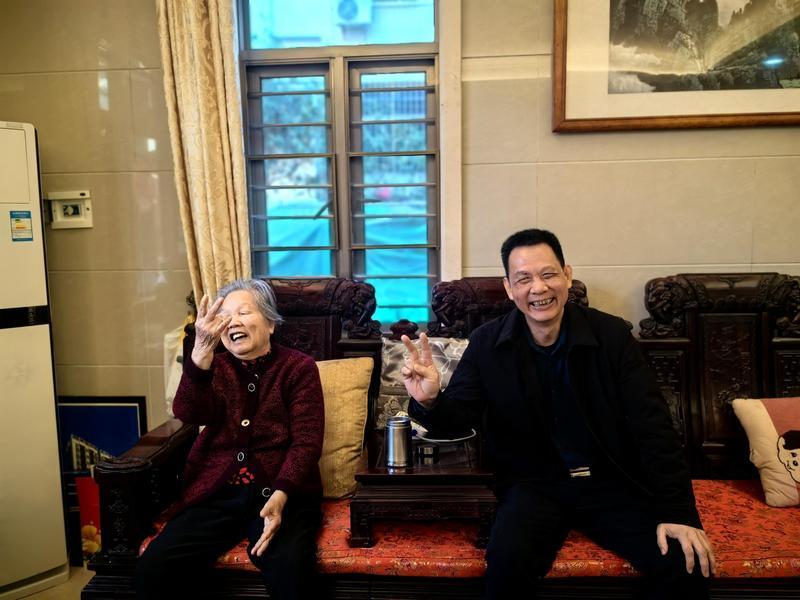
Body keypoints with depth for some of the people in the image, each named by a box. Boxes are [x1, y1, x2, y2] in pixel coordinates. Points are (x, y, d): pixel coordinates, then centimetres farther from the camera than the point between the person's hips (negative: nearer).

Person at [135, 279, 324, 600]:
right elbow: (188, 414, -9)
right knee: (153, 566, -19)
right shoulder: (217, 366, 12)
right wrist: (202, 349, -26)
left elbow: (306, 442, -6)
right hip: (216, 492, 3)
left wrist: (280, 496, -23)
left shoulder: (298, 366, 4)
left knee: (291, 569, -31)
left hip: (279, 492, -3)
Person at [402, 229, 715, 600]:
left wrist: (677, 512, -13)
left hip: (612, 482, 1)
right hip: (534, 484, -1)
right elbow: (458, 418, -4)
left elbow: (651, 425, -6)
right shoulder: (487, 345, -5)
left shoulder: (612, 335, -6)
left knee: (686, 564, -18)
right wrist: (430, 401, -29)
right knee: (507, 560, -29)